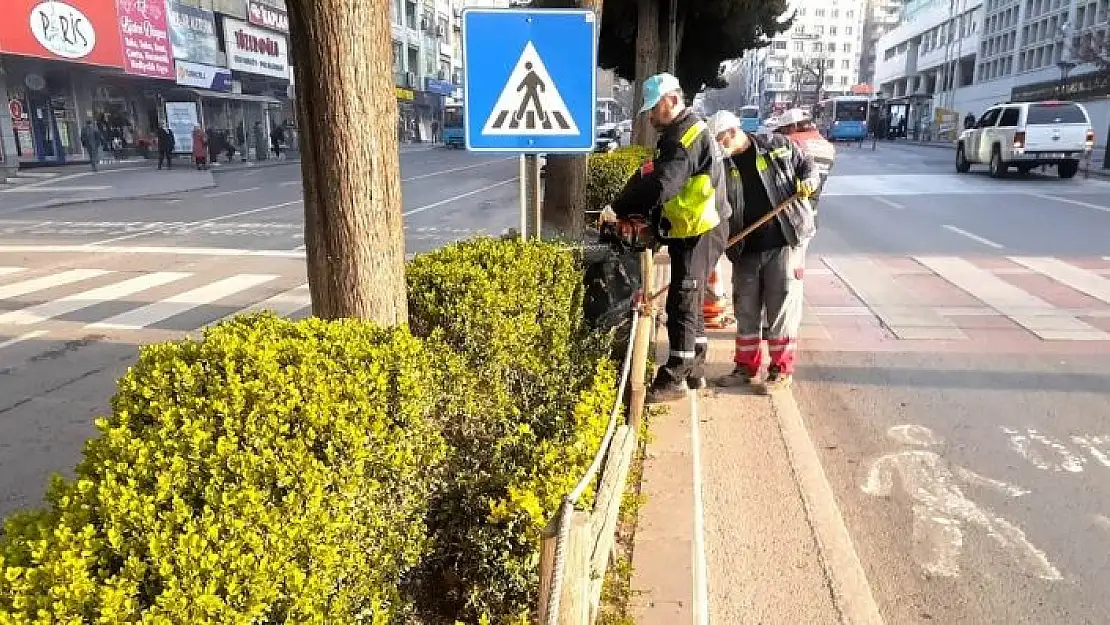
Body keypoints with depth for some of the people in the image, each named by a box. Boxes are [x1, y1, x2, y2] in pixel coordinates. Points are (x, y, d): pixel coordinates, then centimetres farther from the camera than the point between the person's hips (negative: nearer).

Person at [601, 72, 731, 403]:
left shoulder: (689, 136, -18)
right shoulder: (680, 133, 16)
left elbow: (660, 185, -27)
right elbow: (649, 177, 13)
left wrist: (618, 209, -21)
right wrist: (633, 211, 1)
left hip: (699, 233, -11)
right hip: (690, 231, 11)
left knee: (682, 304, -6)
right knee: (690, 301, 17)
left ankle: (674, 379, 2)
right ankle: (693, 370, 28)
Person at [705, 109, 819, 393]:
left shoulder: (777, 145, -1)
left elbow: (807, 165, 12)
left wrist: (808, 181, -10)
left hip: (785, 242, -3)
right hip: (746, 249, 3)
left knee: (782, 307, 1)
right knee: (746, 310, 10)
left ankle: (781, 369, 13)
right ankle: (746, 367, 25)